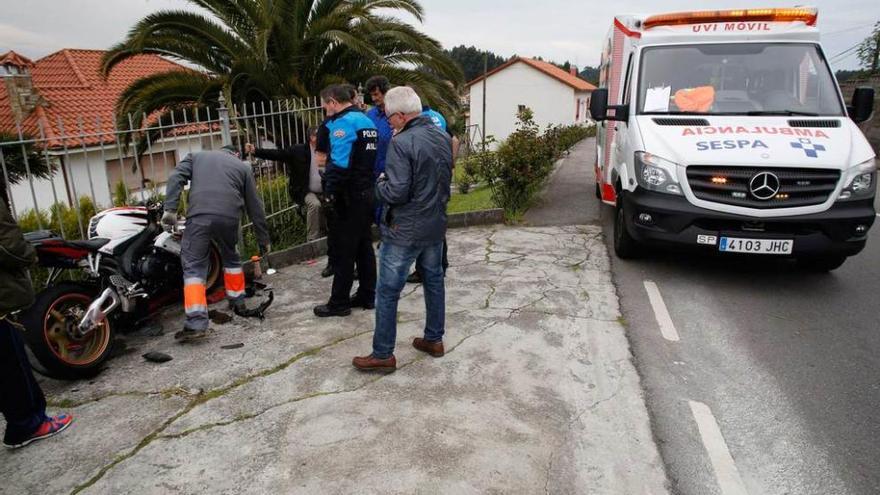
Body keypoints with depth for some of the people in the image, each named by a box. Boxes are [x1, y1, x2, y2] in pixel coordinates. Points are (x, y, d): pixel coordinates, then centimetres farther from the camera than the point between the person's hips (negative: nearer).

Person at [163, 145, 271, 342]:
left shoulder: (196, 156, 27)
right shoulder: (243, 167, 26)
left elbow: (176, 178, 7)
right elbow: (254, 206, 23)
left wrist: (170, 209, 0)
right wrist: (263, 239, 27)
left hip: (199, 216, -1)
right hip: (229, 218, 1)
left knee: (194, 267, 0)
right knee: (231, 258, 27)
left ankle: (196, 323, -10)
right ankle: (238, 301, 36)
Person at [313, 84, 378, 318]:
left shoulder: (342, 122, -14)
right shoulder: (367, 121, 14)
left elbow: (339, 164, -23)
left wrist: (330, 194, -19)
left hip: (348, 197, -9)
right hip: (367, 194, 9)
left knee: (343, 252, -1)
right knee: (364, 247, 14)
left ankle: (339, 303, 8)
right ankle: (367, 296, 22)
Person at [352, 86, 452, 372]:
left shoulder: (402, 143, -20)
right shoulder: (444, 138, 5)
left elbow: (396, 192, -23)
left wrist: (380, 184, -5)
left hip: (404, 231, -8)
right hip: (436, 225, 8)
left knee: (388, 292, 3)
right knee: (434, 282, 19)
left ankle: (383, 355, 11)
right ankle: (434, 339, 31)